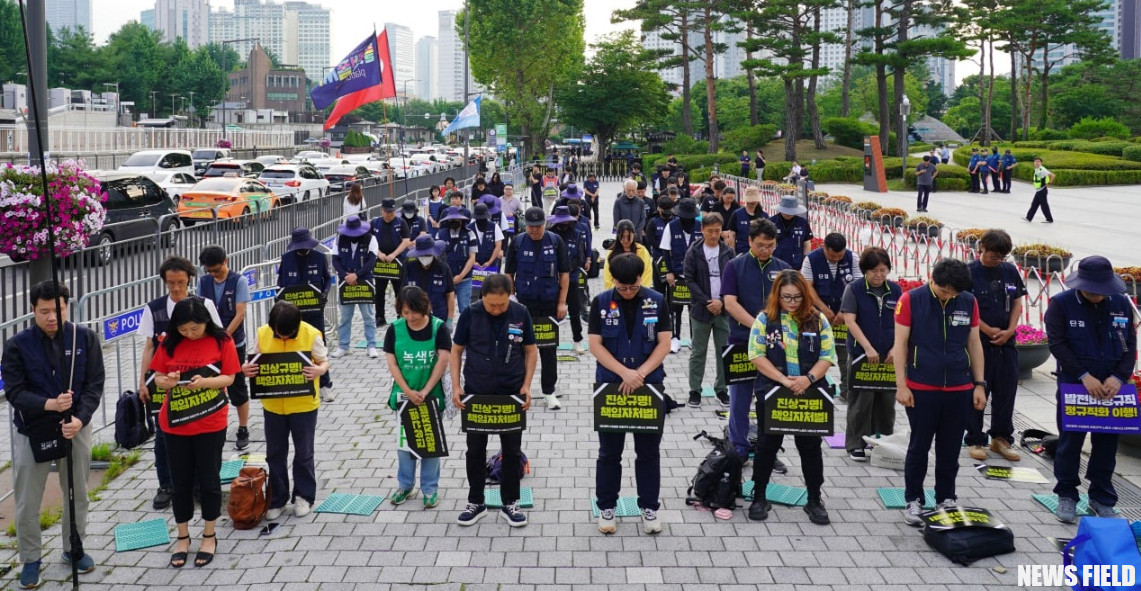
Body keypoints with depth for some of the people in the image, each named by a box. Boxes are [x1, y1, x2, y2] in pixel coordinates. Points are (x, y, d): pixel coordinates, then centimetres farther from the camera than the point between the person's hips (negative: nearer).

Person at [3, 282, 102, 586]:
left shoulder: (86, 338, -7)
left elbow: (94, 385, -7)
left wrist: (80, 418, -22)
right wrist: (49, 404, -30)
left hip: (76, 428, 1)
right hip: (31, 432, -1)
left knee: (78, 494, 15)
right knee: (27, 503, 7)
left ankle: (74, 548, 35)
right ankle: (31, 559, 26)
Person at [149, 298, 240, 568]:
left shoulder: (221, 341, -7)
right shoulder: (170, 343, 0)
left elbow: (229, 377, -7)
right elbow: (158, 378, 4)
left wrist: (204, 382, -25)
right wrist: (168, 381, -19)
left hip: (210, 424, -2)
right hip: (175, 423, 3)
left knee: (208, 480, 8)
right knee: (181, 482, 12)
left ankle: (209, 536, 24)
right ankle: (182, 537, 27)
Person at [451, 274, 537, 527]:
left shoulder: (521, 313, -8)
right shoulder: (470, 314, -9)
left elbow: (530, 350, 3)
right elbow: (456, 350, 1)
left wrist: (527, 385, -6)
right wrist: (456, 386, -6)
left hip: (512, 394, 0)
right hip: (476, 394, 0)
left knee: (512, 450, 9)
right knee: (475, 449, 10)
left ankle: (510, 503, 23)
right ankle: (476, 502, 25)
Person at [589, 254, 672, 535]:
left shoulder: (657, 301, -2)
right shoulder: (601, 302, -4)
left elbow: (664, 344, -4)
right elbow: (595, 345, -7)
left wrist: (640, 373, -16)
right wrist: (625, 372, -18)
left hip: (649, 385, 0)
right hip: (610, 386, 0)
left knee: (649, 451, 9)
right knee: (609, 452, 9)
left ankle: (649, 507, 21)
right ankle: (606, 507, 21)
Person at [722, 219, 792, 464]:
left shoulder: (783, 269, 6)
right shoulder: (735, 266, -2)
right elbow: (730, 303, -10)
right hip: (741, 342, -2)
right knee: (739, 402, 6)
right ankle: (739, 451, 18)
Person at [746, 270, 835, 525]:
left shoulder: (818, 320, 2)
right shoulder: (765, 319, -2)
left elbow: (828, 356, 0)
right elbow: (757, 355, -8)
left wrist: (809, 378, -18)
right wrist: (784, 380, -17)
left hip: (809, 395, 1)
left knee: (811, 447, 8)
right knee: (767, 445, 8)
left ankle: (814, 500, 22)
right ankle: (759, 498, 21)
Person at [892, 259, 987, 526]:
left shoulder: (969, 302, 2)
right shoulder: (911, 300, -7)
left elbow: (974, 344, 10)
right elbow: (900, 344, -5)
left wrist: (979, 384, 8)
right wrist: (901, 385, -8)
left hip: (959, 390, 3)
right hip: (921, 389, -3)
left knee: (950, 449, 11)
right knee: (919, 447, 5)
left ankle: (947, 498, 26)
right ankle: (913, 500, 17)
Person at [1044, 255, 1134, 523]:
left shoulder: (1121, 304, 4)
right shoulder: (1061, 304, -7)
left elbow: (1130, 344, 4)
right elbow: (1057, 344, -12)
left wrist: (1118, 377, -10)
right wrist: (1084, 376, -18)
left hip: (1111, 387, 3)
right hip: (1073, 386, -3)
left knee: (1107, 443, 9)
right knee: (1070, 442, 5)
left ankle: (1102, 499, 23)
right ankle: (1067, 496, 18)